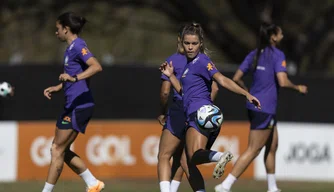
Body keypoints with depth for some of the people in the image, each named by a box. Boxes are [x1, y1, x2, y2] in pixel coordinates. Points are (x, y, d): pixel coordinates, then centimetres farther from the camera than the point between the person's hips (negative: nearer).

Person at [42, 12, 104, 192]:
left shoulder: (78, 46, -13)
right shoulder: (72, 47, 17)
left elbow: (96, 67, -29)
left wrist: (74, 78, -39)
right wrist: (57, 87, 22)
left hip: (78, 107, -10)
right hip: (73, 106, 10)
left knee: (58, 150, -4)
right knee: (60, 150, 13)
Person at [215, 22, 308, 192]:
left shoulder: (254, 54, 8)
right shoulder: (277, 55, -13)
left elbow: (236, 78, 6)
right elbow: (283, 82, -23)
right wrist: (298, 88, -5)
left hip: (254, 106, 9)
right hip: (265, 109, -9)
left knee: (272, 145, 20)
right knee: (253, 150, -6)